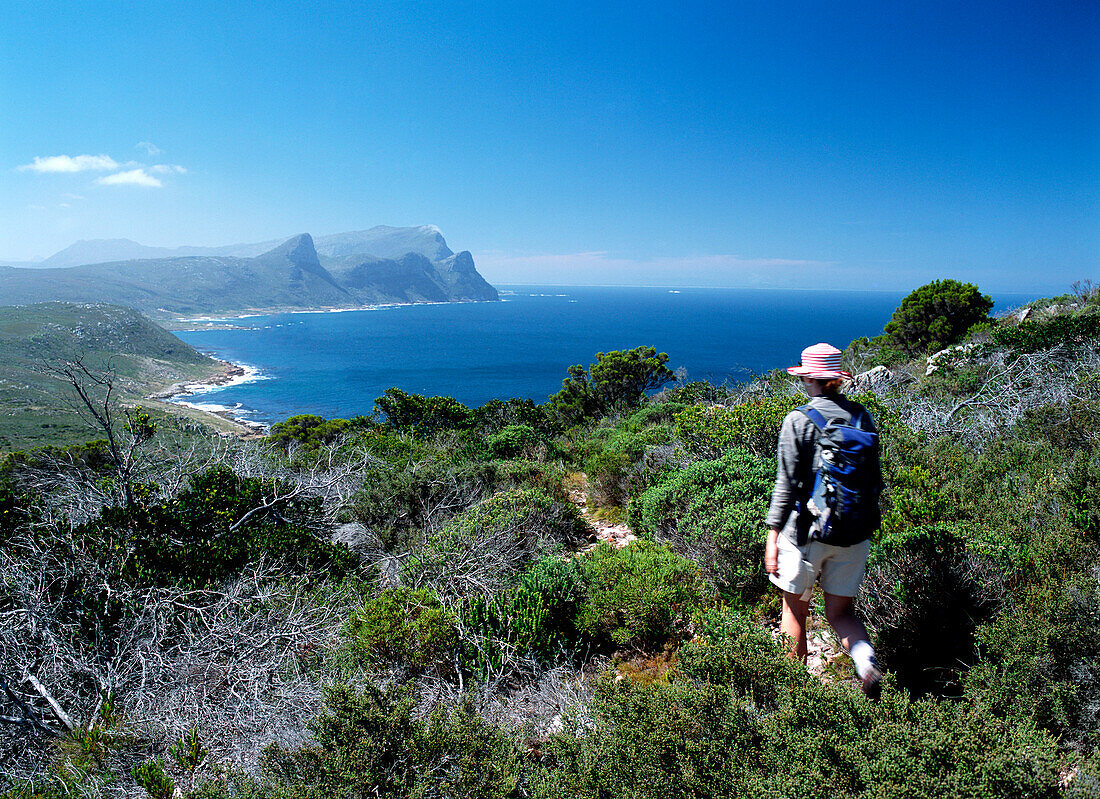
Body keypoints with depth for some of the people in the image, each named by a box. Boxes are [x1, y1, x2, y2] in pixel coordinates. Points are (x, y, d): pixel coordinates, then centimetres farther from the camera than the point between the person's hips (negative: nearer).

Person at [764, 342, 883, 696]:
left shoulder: (798, 421, -12)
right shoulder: (862, 417, 2)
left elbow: (787, 485, -14)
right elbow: (875, 478, 8)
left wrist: (772, 536, -8)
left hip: (807, 530, -4)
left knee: (795, 610, 14)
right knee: (840, 613, 16)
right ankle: (867, 664, -9)